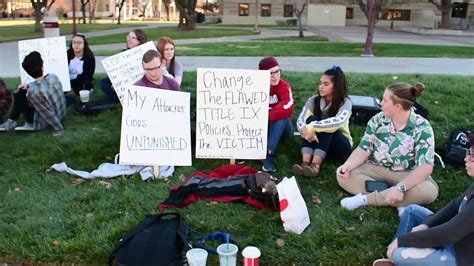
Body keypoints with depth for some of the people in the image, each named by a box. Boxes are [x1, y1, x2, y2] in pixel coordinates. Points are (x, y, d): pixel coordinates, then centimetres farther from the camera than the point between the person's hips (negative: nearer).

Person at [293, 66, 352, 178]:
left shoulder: (345, 103, -14)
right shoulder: (313, 100, -5)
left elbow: (339, 121, -37)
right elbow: (300, 120, -21)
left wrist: (312, 127, -45)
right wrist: (307, 131, -43)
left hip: (340, 146, -3)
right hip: (317, 142, 3)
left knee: (326, 125, -30)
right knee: (310, 119, -25)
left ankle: (316, 165, -42)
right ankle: (305, 163, -39)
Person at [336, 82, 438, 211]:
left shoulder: (422, 128, -17)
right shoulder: (377, 120, -6)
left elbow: (425, 167, -24)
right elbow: (364, 149, -7)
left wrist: (400, 187, -37)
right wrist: (347, 165, -27)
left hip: (407, 175, -2)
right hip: (376, 169, 3)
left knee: (429, 191, -34)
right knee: (344, 176, -22)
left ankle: (365, 199, -29)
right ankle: (400, 202, -25)